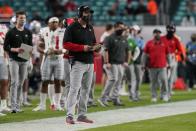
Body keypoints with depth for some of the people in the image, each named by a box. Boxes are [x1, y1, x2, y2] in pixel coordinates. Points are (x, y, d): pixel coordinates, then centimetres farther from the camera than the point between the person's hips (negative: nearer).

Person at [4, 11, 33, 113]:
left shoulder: (28, 33, 11)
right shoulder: (11, 32, -4)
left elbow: (30, 46, 18)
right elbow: (5, 47, -4)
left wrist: (30, 51, -5)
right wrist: (15, 49, -20)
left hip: (24, 60, 5)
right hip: (14, 60, -5)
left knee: (20, 83, 7)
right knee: (14, 82, -12)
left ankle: (18, 106, 12)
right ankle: (13, 106, -15)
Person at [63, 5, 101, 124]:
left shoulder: (90, 28, 17)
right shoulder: (72, 28, -6)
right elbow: (66, 44, -13)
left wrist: (96, 47, -1)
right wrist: (83, 48, -20)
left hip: (90, 62, 7)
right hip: (78, 62, -7)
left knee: (86, 89, 9)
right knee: (74, 88, -12)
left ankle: (82, 115, 14)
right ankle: (69, 115, -13)